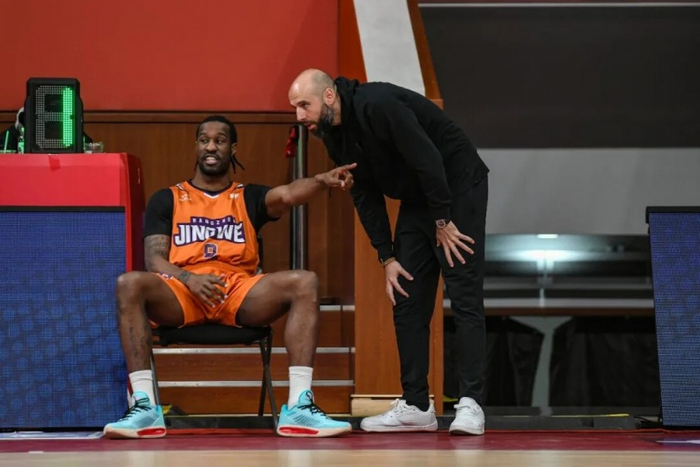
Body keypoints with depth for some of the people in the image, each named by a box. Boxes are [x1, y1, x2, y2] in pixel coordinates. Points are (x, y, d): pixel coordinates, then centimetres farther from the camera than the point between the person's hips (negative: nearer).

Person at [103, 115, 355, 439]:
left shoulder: (250, 198, 19)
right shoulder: (166, 200, 18)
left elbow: (287, 194, -4)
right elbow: (154, 260, 5)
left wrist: (322, 180, -29)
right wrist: (189, 279, -18)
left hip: (239, 292, 1)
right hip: (181, 292, -1)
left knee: (304, 283, -26)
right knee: (129, 284, -32)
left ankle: (299, 407, -34)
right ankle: (144, 407, -37)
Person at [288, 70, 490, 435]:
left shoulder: (377, 105, -27)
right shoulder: (334, 136, 0)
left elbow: (427, 159, -27)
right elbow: (366, 197, 5)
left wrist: (443, 221, -20)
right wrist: (387, 257, 1)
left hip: (457, 189, -9)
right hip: (416, 200, 9)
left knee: (464, 299, -11)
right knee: (407, 304, 5)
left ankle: (470, 404, -13)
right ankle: (416, 406, 8)